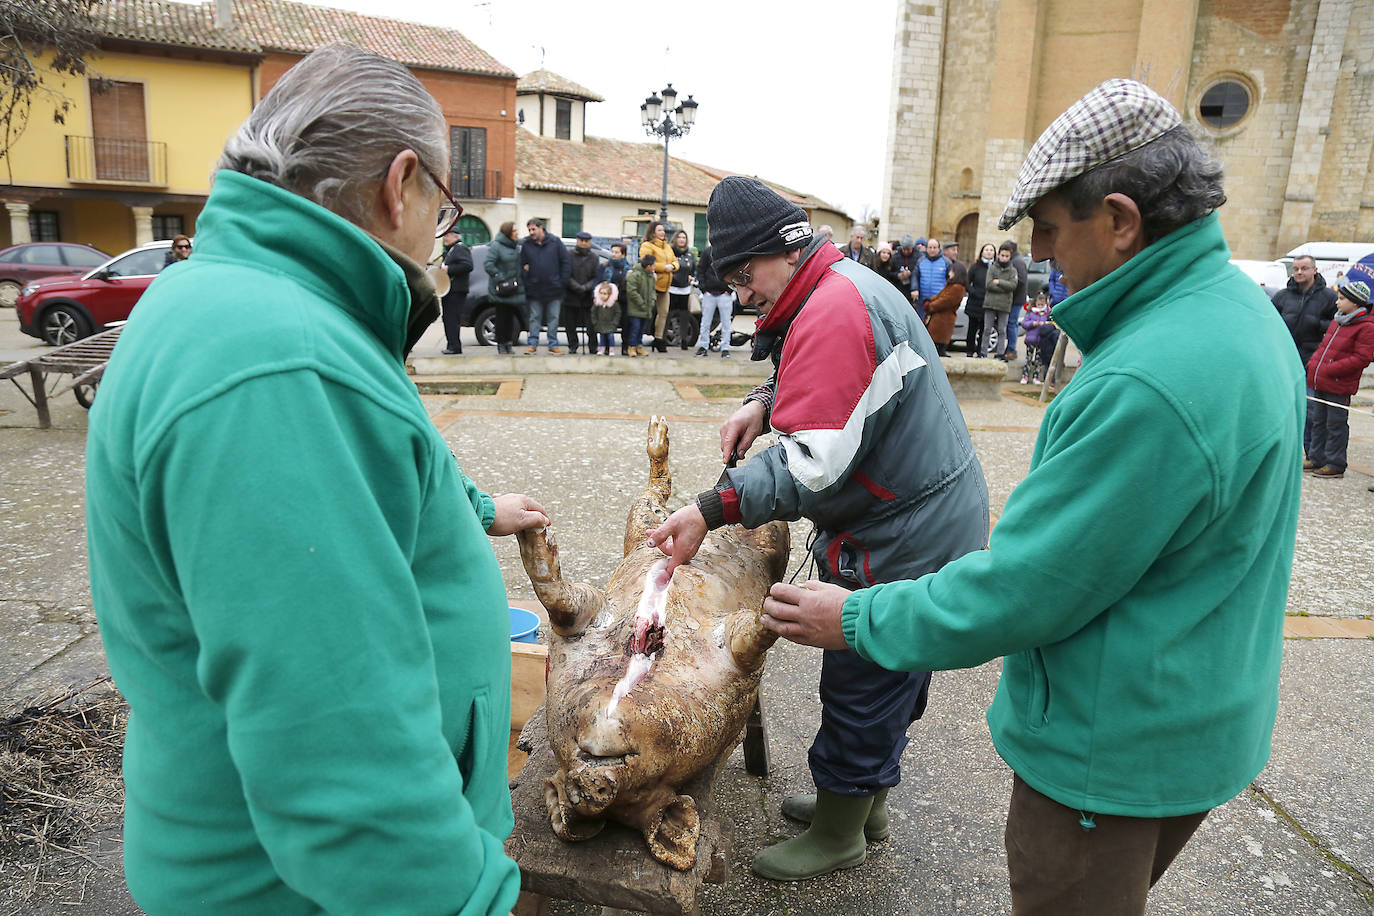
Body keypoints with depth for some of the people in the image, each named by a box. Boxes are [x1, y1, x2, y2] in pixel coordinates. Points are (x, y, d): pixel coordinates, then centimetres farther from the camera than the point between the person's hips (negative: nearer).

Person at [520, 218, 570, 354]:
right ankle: (533, 344, 11)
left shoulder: (555, 242, 0)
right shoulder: (526, 244, 4)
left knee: (553, 318, 5)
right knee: (534, 318, 6)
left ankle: (553, 345, 13)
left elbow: (566, 262, 1)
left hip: (553, 288, -1)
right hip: (534, 289, 1)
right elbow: (522, 263, 13)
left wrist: (563, 281, -3)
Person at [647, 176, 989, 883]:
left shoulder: (833, 314, -25)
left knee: (861, 690, 6)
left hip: (903, 546, -11)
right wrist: (766, 402, 5)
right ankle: (866, 803, 43)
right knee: (888, 680, 23)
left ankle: (838, 837, 27)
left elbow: (813, 468, -30)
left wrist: (710, 511, -29)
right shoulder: (847, 283, 9)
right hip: (931, 526, 11)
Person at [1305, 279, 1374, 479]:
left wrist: (1330, 369, -21)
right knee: (1318, 422, 15)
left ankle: (1335, 465, 8)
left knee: (1336, 425, 0)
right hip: (1320, 383, 8)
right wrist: (1313, 362, 8)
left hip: (1339, 387, -8)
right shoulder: (1336, 322, 14)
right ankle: (1316, 459, 26)